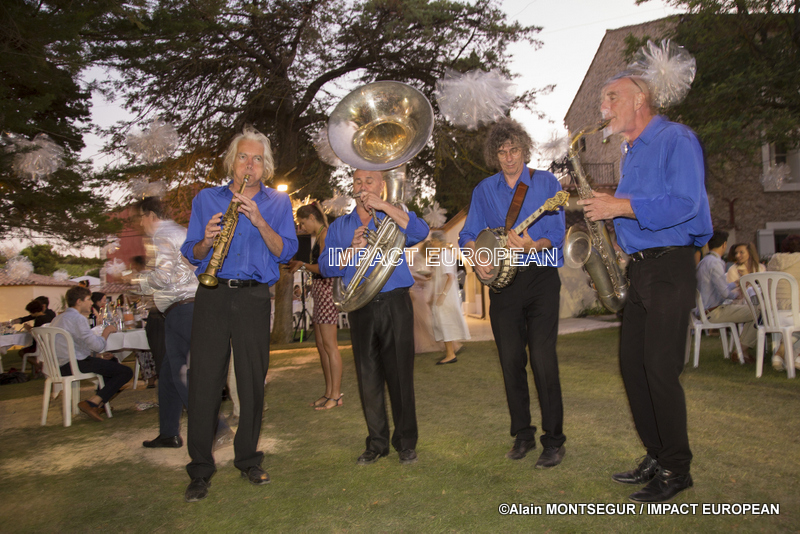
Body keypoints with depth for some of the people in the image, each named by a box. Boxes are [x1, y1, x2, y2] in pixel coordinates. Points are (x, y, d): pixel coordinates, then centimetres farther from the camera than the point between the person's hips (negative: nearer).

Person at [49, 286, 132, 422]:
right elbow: (97, 346, -20)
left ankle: (100, 402, 23)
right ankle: (92, 403, -15)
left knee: (112, 361, 29)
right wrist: (107, 331, -1)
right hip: (76, 365, -10)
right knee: (126, 372, -12)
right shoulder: (78, 318, -14)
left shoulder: (57, 319, 17)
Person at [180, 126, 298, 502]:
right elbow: (192, 255, 11)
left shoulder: (278, 203, 11)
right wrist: (206, 240, -11)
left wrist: (260, 222, -15)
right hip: (212, 296, 0)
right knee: (204, 380, -2)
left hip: (254, 298, 0)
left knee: (252, 381, 4)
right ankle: (201, 469, 10)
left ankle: (248, 459, 21)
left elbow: (285, 252, -1)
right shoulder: (206, 199, 13)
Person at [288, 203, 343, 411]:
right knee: (321, 344, 12)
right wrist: (300, 265, 14)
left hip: (327, 290, -10)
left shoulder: (325, 234, -11)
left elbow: (324, 267, -18)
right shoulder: (320, 236, 19)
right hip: (320, 292, 10)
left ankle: (336, 395, 1)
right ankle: (329, 392, 19)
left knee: (329, 344, -6)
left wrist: (303, 265, -5)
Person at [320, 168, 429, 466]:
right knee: (368, 377, 6)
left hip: (395, 304, -2)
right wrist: (353, 248, -11)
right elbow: (327, 268, 5)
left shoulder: (394, 217, 9)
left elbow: (421, 232, -13)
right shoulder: (340, 226, 15)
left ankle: (406, 442, 14)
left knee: (400, 374, -1)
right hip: (360, 308, 2)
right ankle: (377, 443, 19)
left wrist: (384, 206, -15)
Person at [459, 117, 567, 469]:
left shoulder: (546, 183, 2)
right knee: (510, 361, 6)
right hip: (501, 281, 3)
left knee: (543, 359, -9)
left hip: (540, 278, -3)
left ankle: (554, 440, 4)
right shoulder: (484, 190, 11)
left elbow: (556, 234, -5)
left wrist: (532, 245, -25)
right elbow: (468, 234, 10)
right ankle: (523, 435, 21)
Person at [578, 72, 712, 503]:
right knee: (632, 366, 9)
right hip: (638, 270, 9)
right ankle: (656, 457, 22)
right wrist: (605, 208, 7)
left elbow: (685, 203, -20)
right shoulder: (631, 153, 20)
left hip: (670, 269, -9)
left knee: (660, 370, -8)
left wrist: (621, 206, -21)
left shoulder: (676, 139, -6)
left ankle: (676, 470, 8)